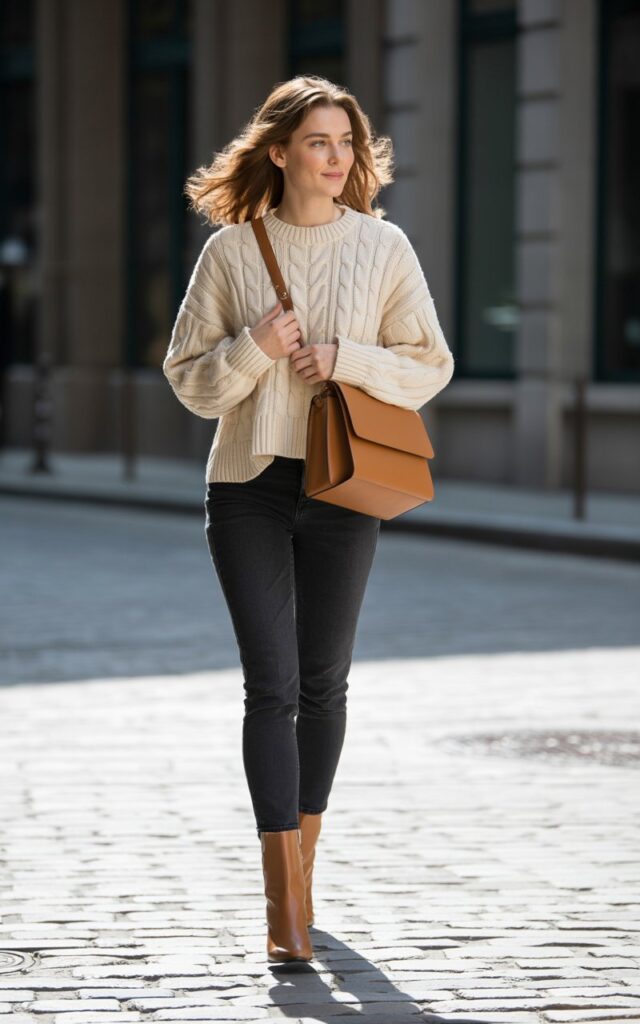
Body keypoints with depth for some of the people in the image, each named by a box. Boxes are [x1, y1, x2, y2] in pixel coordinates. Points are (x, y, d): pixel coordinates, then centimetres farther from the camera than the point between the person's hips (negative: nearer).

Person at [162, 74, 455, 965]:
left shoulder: (383, 246, 2)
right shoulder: (231, 250, 1)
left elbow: (429, 364, 4)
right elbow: (189, 378, 3)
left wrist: (346, 361, -12)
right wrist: (255, 349, -15)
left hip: (343, 489, 1)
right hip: (248, 485, -1)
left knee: (323, 682, 9)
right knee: (272, 683, -8)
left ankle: (301, 867, 27)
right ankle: (286, 903, -8)